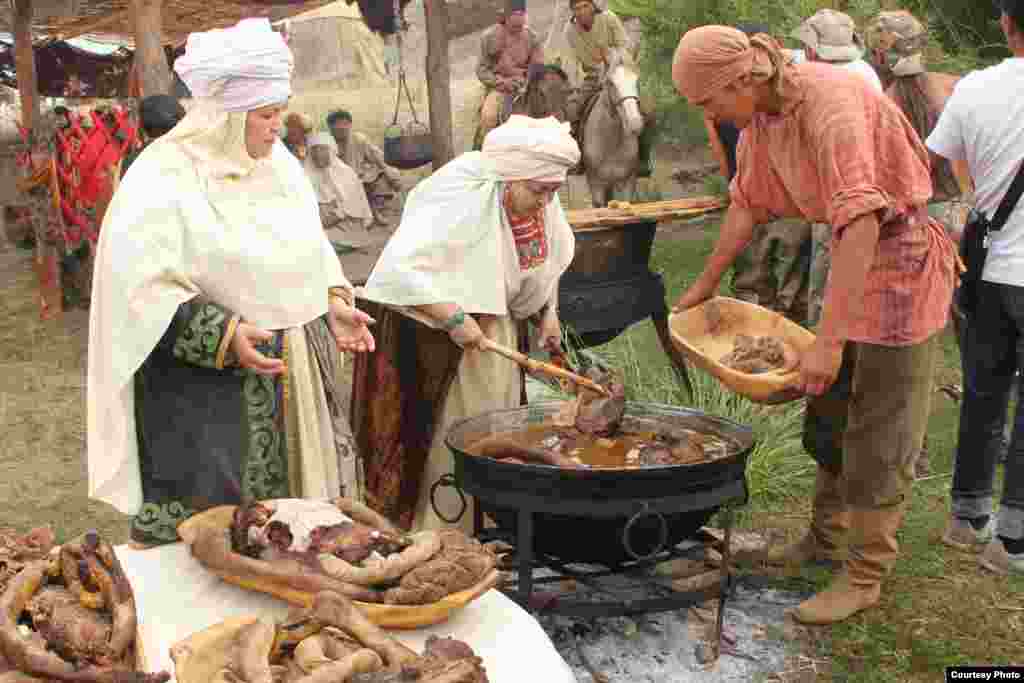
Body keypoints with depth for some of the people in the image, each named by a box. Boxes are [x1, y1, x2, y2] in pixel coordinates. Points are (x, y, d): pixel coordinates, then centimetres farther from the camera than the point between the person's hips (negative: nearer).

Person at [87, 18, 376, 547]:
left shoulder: (278, 161, 8)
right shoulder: (163, 181, -15)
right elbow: (138, 289, -18)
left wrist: (333, 301, 3)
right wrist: (223, 338, -25)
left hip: (297, 380, 7)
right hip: (209, 392, -7)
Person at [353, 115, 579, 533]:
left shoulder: (540, 202, -9)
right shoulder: (460, 204, -32)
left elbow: (549, 258, 12)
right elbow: (400, 267, -39)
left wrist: (548, 312, 4)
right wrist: (454, 319, -37)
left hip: (496, 326, 7)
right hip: (431, 327, -7)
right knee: (439, 443, -1)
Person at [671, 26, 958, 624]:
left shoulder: (830, 103, -29)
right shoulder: (761, 115, -2)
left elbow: (861, 222, -36)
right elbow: (748, 205, 11)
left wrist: (829, 340, -39)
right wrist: (706, 284, 17)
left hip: (902, 260, -9)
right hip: (854, 259, 9)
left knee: (879, 438, -1)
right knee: (829, 412, 19)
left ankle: (864, 578, 13)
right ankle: (827, 537, 36)